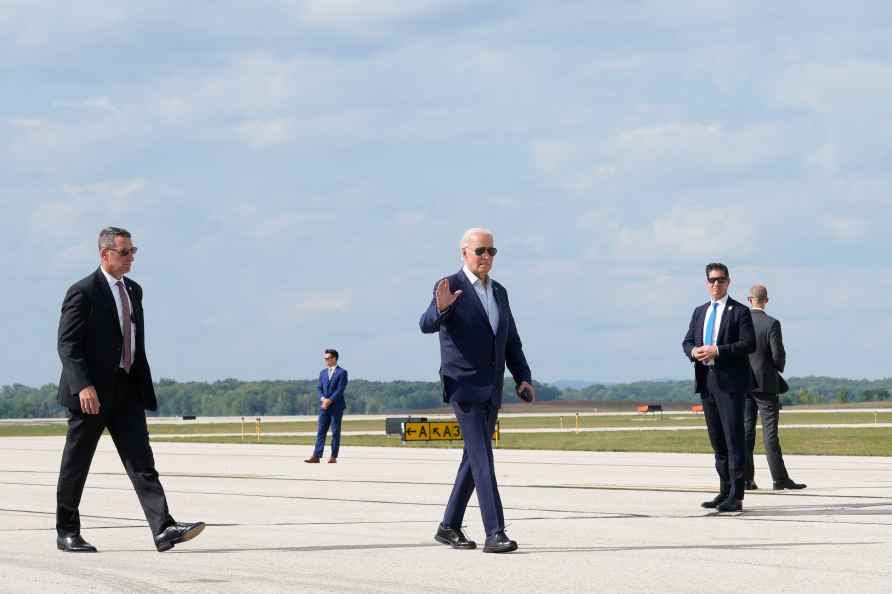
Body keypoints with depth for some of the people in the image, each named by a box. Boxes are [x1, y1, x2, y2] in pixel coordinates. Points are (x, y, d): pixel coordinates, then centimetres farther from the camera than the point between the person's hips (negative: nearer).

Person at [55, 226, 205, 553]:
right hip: (91, 393, -6)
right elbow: (67, 344, -14)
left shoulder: (134, 291, 14)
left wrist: (144, 387, 16)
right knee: (76, 465, 5)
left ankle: (164, 529, -16)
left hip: (126, 391, 6)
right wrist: (83, 386, -25)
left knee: (141, 462, -5)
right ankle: (67, 532, 16)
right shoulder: (83, 292, -10)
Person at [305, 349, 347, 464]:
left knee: (335, 432, 0)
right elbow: (319, 388, 9)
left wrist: (330, 400, -17)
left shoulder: (342, 372, -4)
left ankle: (333, 457, 3)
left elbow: (340, 390, -12)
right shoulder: (323, 372, 14)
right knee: (320, 431, -2)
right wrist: (323, 399, -10)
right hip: (324, 407, 5)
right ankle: (316, 456, -7)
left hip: (336, 407, -5)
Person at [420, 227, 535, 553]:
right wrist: (441, 307, -46)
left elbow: (512, 342, 17)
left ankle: (449, 527, 21)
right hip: (463, 385, -7)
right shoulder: (450, 287, -8)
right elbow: (427, 325, -24)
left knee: (474, 459, 10)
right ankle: (495, 533, -20)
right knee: (483, 458, -15)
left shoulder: (499, 292, 14)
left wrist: (523, 378, 2)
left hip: (491, 389, 7)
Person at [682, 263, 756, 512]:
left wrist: (717, 351, -19)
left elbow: (749, 344, -11)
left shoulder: (739, 312, -2)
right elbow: (687, 341, 17)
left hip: (730, 381, -7)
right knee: (717, 440, 11)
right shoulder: (699, 313, 18)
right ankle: (725, 491, 19)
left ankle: (736, 496, -10)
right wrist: (693, 351, -7)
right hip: (706, 381, 7)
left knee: (734, 438, -9)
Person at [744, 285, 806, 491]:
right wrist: (778, 369, 8)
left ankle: (745, 478, 3)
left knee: (746, 430, 5)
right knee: (770, 431, -3)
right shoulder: (771, 324, -10)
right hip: (765, 383, -3)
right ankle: (780, 479, -4)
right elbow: (778, 355, -13)